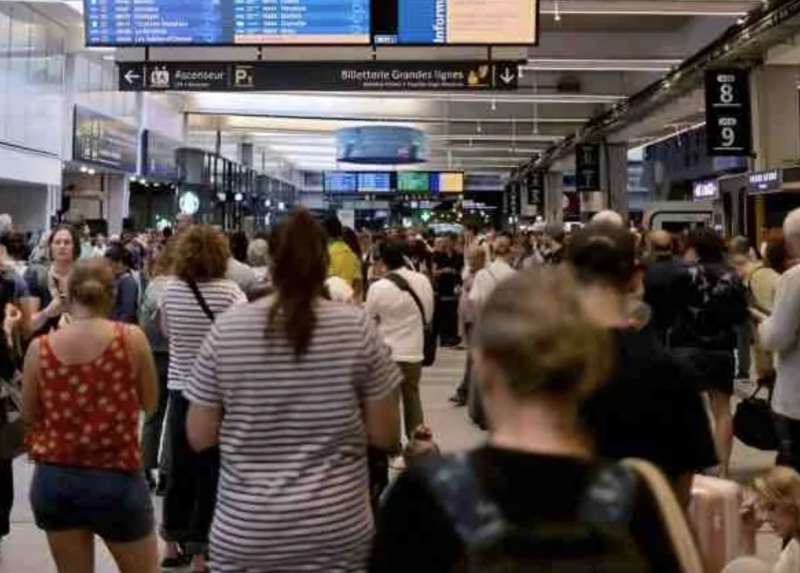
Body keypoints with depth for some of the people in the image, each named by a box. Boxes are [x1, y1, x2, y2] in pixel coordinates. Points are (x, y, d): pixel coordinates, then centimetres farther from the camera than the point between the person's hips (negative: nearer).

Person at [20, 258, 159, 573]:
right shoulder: (131, 338, -11)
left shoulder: (40, 348, -5)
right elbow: (150, 403, 2)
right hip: (116, 481, -2)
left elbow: (29, 416, 7)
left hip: (53, 481, 3)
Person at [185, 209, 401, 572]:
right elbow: (386, 436, -4)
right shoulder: (356, 327, -8)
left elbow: (199, 438, -1)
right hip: (337, 532, 0)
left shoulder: (226, 330, -7)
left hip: (245, 533, 1)